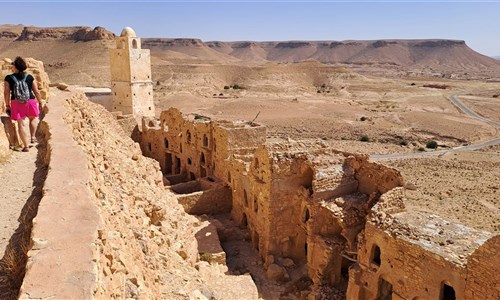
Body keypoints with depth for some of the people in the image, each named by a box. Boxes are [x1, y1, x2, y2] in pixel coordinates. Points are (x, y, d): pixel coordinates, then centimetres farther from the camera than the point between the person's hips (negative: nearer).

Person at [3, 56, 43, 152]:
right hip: (30, 101, 1)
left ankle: (26, 146, 8)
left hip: (16, 103, -1)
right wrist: (40, 102, 12)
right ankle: (32, 137, 23)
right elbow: (36, 91, 1)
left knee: (21, 124, 7)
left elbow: (6, 93, -2)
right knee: (33, 118, 29)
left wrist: (7, 105, 7)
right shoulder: (30, 77, 0)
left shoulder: (8, 78, -2)